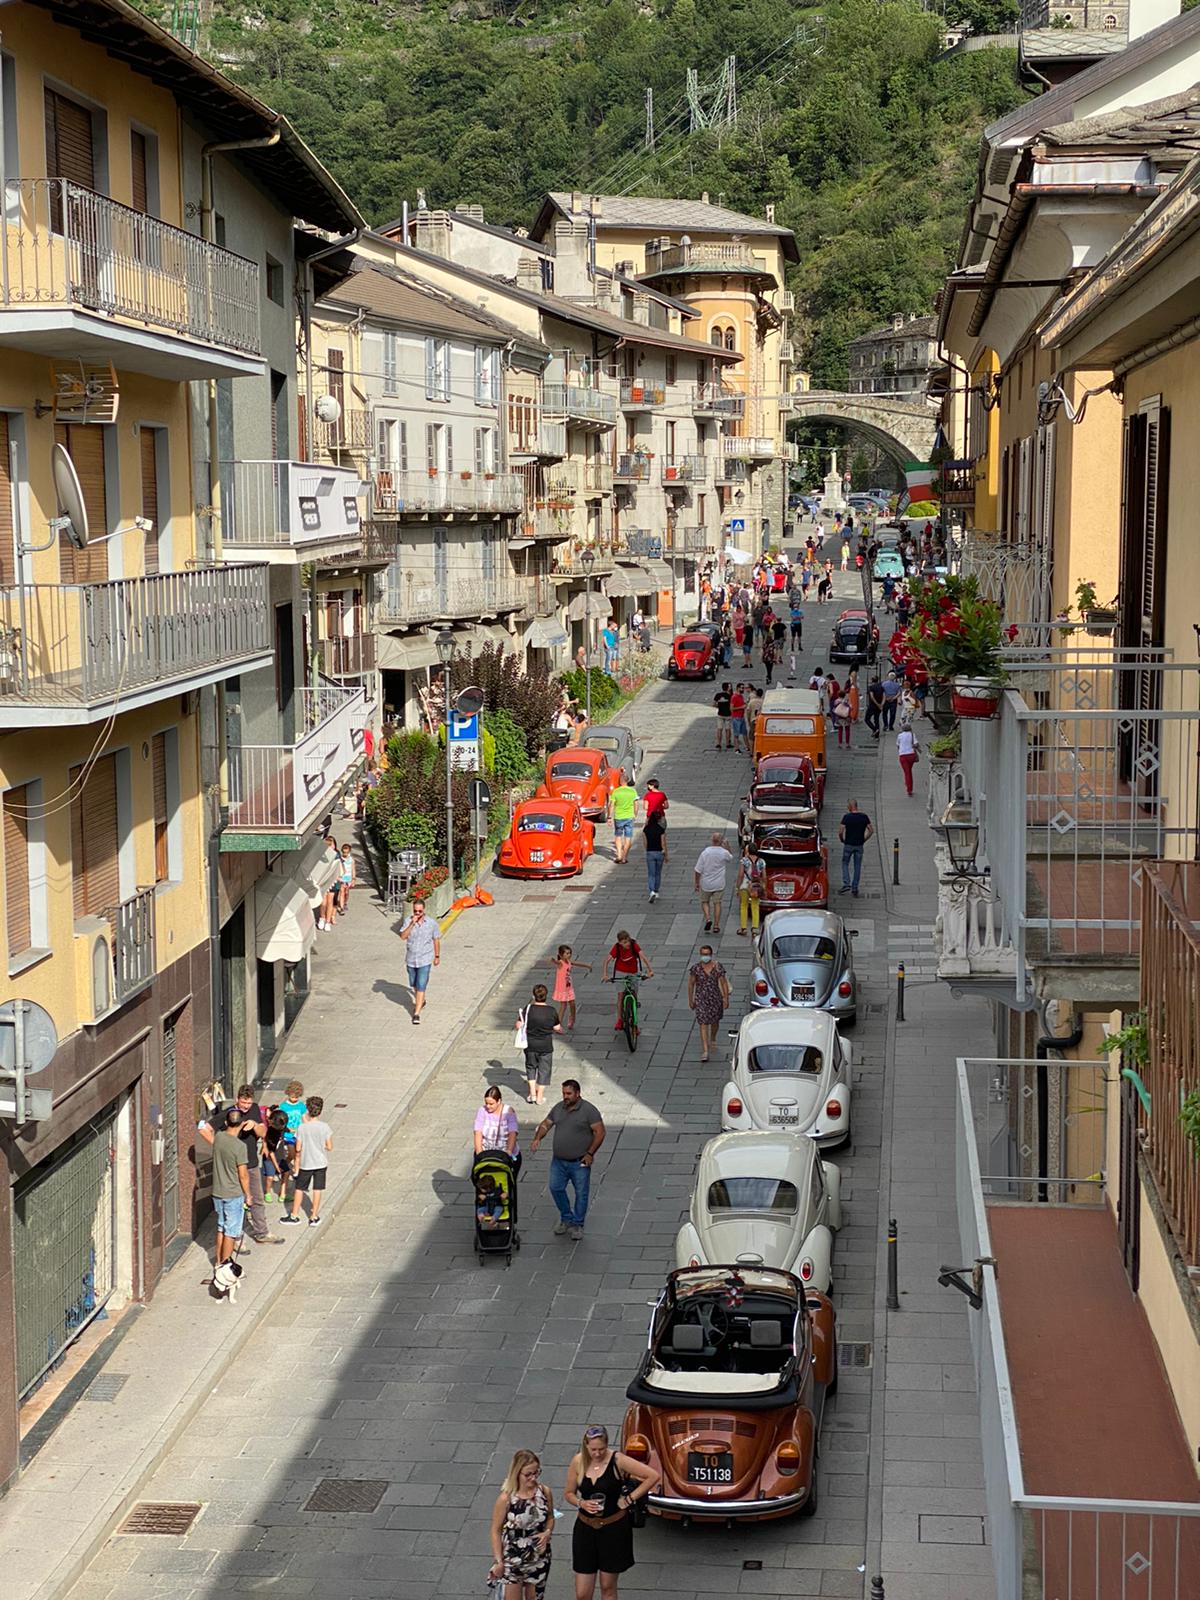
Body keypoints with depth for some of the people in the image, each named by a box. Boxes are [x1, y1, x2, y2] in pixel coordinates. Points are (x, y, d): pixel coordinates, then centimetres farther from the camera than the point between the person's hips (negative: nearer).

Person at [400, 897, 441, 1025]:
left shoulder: (431, 923, -9)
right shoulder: (408, 921, -9)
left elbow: (436, 940, 2)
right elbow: (403, 936, -21)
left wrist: (437, 956, 8)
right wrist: (412, 924, -29)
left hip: (425, 960, -3)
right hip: (411, 959, 3)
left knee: (421, 986, -9)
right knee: (414, 984, 20)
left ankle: (417, 1013, -7)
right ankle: (421, 1001, 48)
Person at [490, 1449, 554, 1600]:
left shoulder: (544, 1492, -10)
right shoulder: (506, 1498, -21)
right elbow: (496, 1531, -11)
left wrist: (548, 1532, -13)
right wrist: (498, 1561, -9)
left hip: (539, 1557, 4)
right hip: (513, 1559, -4)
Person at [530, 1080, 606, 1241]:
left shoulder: (588, 1110, -12)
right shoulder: (558, 1108, 5)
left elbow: (600, 1132, -13)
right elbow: (545, 1124, 12)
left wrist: (590, 1153, -18)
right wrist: (537, 1139, -7)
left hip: (579, 1162, -5)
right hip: (558, 1161, 5)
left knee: (581, 1193, 4)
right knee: (556, 1188, 8)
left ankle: (577, 1225, 19)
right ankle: (566, 1218, 28)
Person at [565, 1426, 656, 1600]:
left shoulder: (617, 1460, -13)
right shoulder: (578, 1462, -4)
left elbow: (652, 1475, -13)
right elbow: (569, 1494, 8)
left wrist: (630, 1499, -13)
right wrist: (581, 1503, -13)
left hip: (614, 1528, -2)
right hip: (585, 1528, 2)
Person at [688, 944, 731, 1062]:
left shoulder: (718, 968, -10)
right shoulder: (696, 968, -9)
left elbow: (724, 983, -4)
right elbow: (690, 984, 1)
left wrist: (726, 998, -6)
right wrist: (690, 999, 5)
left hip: (715, 999, 1)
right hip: (701, 999, -1)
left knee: (715, 1022, 20)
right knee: (703, 1024, -8)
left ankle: (712, 1040, 50)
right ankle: (705, 1051, -9)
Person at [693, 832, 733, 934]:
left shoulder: (705, 852, -13)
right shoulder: (724, 853, -10)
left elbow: (698, 870, -9)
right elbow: (730, 858, 17)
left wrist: (697, 883, 2)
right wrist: (725, 847, 18)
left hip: (706, 884, -1)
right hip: (719, 884, 1)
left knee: (704, 902, 16)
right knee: (717, 903, 10)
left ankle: (708, 918, -5)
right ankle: (716, 925, 9)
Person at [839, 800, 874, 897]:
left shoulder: (847, 817, -12)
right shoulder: (864, 816, -3)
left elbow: (840, 832, -15)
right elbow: (871, 830, -2)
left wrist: (842, 840, 3)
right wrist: (864, 840, 9)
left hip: (848, 845, -3)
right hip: (859, 846, 3)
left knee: (845, 864, 14)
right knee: (857, 867, 10)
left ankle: (846, 883, -3)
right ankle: (855, 888, 10)